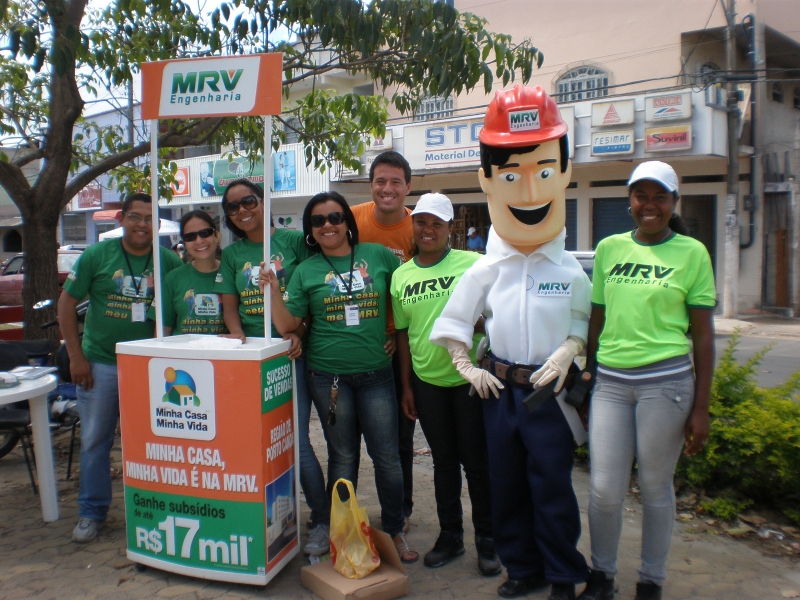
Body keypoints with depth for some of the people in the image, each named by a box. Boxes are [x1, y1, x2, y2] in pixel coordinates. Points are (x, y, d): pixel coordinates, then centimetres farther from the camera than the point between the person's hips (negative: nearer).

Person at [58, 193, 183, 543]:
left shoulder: (169, 262, -3)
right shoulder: (96, 256, -5)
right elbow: (67, 302, -1)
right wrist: (75, 356, -6)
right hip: (99, 363, 0)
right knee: (95, 441, 9)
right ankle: (92, 512, 25)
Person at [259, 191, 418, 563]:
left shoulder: (378, 255, 2)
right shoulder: (306, 271, 3)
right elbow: (287, 325, 0)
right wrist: (273, 290, -14)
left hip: (376, 374, 0)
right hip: (328, 375, 0)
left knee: (386, 455, 6)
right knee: (343, 456, 11)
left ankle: (395, 531, 26)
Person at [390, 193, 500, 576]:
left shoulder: (472, 264, -7)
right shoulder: (401, 276, 5)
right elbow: (403, 333, 9)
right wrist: (406, 386, 8)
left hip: (470, 378, -3)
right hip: (427, 382, 3)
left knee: (477, 461, 8)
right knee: (443, 461, 16)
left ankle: (487, 540, 26)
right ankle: (450, 536, 32)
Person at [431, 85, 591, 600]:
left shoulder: (570, 271, -5)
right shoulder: (485, 270, -2)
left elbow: (584, 321, 4)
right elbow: (453, 321, 6)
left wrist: (566, 354, -12)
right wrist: (466, 366, -1)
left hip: (550, 391, -2)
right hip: (500, 389, 2)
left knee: (552, 487, 5)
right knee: (506, 484, 13)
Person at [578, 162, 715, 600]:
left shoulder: (691, 252, 1)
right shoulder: (609, 248, 8)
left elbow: (703, 334, 1)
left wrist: (701, 408, -2)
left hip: (665, 382, -2)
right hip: (610, 383, 2)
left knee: (655, 487, 9)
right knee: (604, 488, 4)